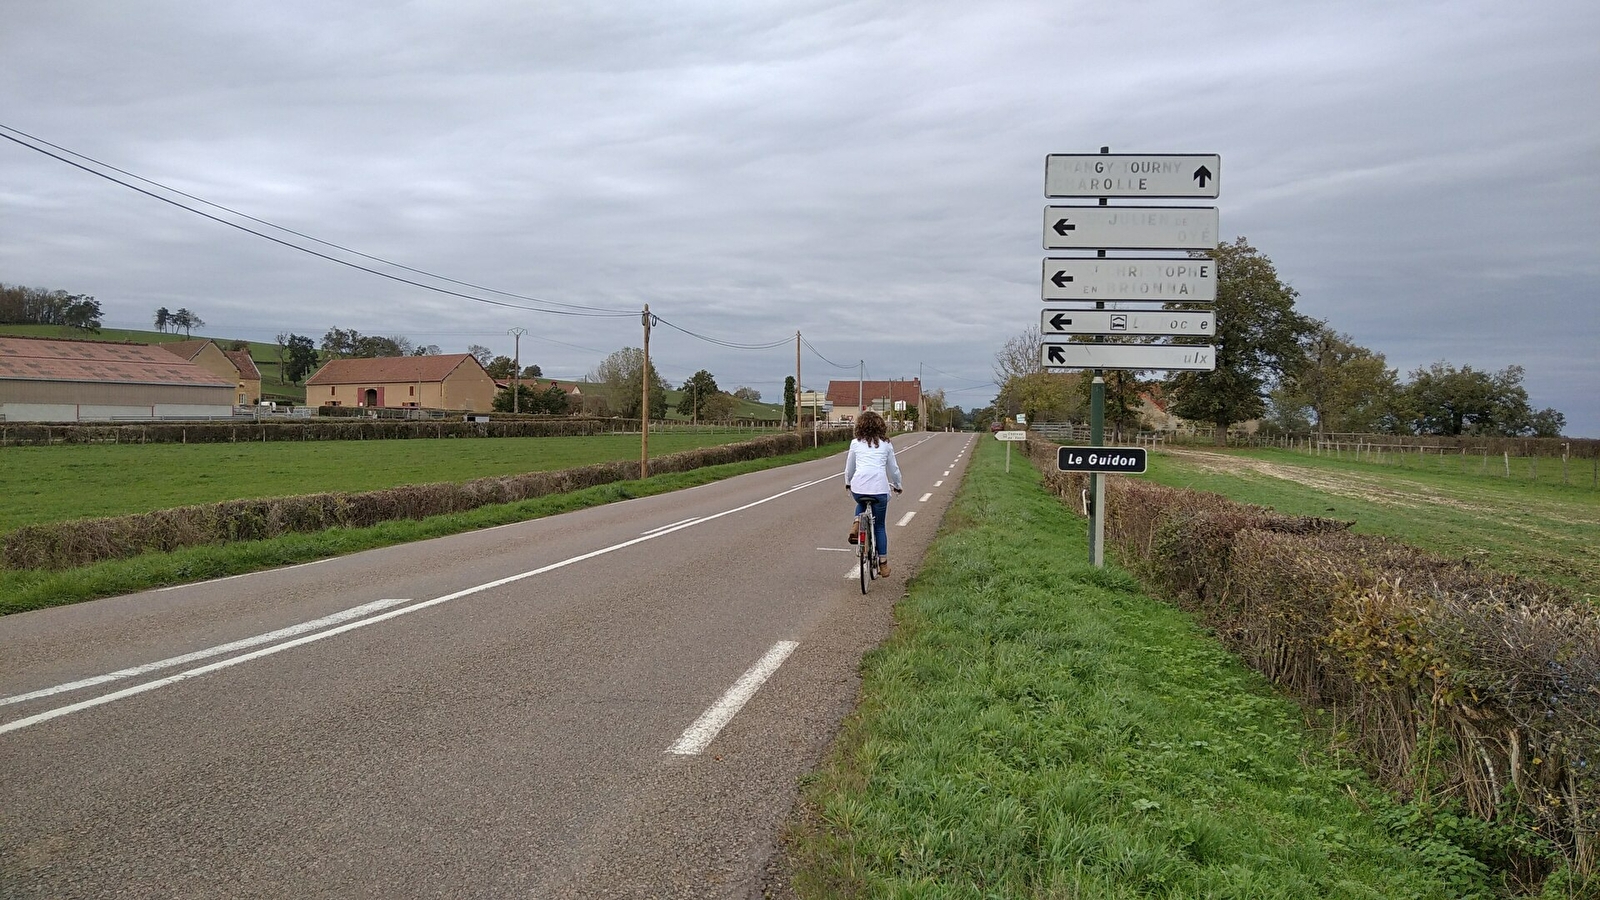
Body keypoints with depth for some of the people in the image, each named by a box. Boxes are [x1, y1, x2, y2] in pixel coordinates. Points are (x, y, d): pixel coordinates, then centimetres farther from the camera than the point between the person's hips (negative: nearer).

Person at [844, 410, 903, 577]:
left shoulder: (855, 443, 12)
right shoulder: (886, 444, 12)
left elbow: (849, 468, 19)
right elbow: (894, 469, 17)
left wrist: (848, 483, 37)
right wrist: (897, 486, 34)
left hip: (858, 487, 0)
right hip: (880, 488, 0)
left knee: (862, 502, 37)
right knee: (880, 526, 15)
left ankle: (856, 524, 9)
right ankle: (883, 564, 17)